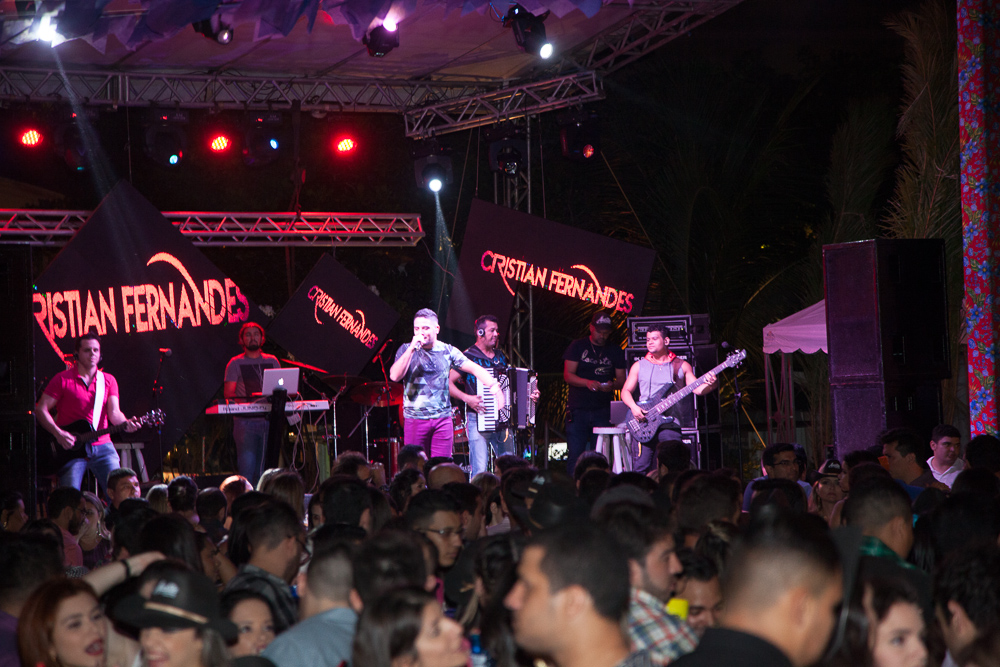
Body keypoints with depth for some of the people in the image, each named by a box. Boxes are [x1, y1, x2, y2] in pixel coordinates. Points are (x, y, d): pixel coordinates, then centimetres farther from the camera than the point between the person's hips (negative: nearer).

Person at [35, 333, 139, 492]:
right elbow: (41, 409, -1)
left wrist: (126, 423, -21)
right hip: (70, 447, -3)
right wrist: (58, 433, -14)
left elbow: (114, 413, 1)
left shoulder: (108, 380, 12)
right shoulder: (62, 379, 2)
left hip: (102, 447, 3)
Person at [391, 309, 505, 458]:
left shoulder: (447, 351, 7)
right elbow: (395, 376, -13)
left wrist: (494, 385, -11)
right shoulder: (406, 350, 2)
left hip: (443, 418, 1)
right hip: (415, 419, -1)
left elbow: (475, 369, 5)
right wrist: (412, 349, -17)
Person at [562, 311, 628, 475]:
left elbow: (622, 379, 10)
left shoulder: (615, 351, 12)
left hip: (602, 411, 2)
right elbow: (568, 375, -2)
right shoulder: (577, 346, 5)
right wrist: (587, 383, -20)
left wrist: (612, 385, -13)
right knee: (575, 454, -5)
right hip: (578, 410, -2)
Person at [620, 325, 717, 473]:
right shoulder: (639, 366, 14)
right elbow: (626, 391, 13)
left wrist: (709, 385, -21)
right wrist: (634, 407, -7)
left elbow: (698, 389, 1)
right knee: (641, 468, -8)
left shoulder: (681, 366, 10)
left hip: (670, 423, -1)